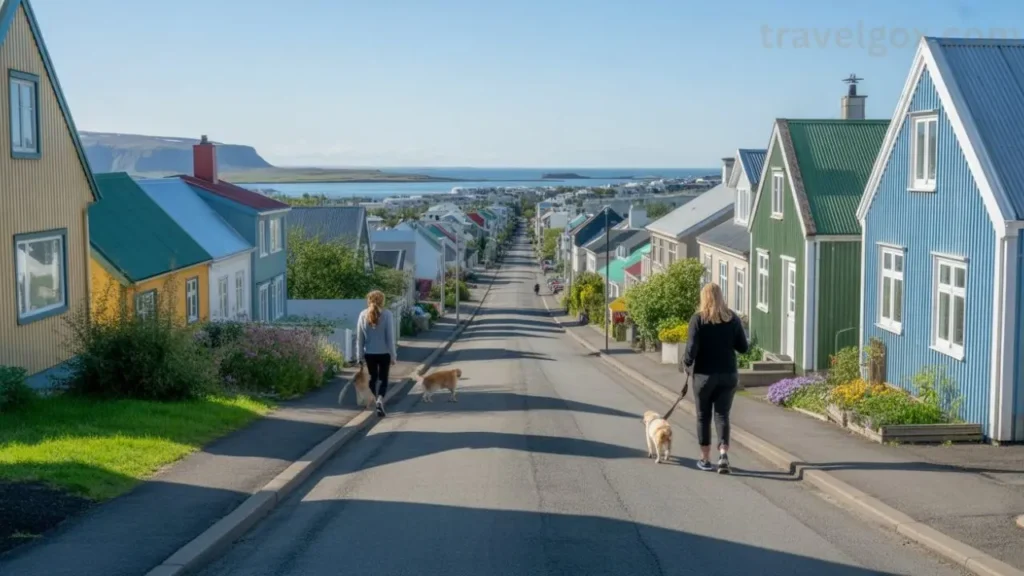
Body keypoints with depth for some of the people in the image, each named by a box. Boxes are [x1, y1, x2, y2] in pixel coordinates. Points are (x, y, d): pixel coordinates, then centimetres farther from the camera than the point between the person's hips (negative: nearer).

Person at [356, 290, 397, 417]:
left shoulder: (363, 315, -4)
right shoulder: (387, 314, -11)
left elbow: (359, 338, -1)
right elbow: (390, 337, -10)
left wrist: (360, 355, 7)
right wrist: (393, 355, -4)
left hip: (369, 353, 2)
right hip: (384, 353, -2)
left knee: (373, 378, 18)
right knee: (383, 378, 8)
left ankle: (373, 403, 28)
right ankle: (380, 400, -17)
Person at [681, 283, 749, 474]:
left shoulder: (698, 319, -10)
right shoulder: (732, 318, -1)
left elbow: (692, 347, -15)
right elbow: (743, 347, 3)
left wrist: (687, 362, 3)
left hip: (704, 374, -2)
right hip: (728, 374, 2)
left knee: (703, 416, 11)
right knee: (722, 415, 7)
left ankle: (705, 459, 18)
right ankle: (723, 453, -13)